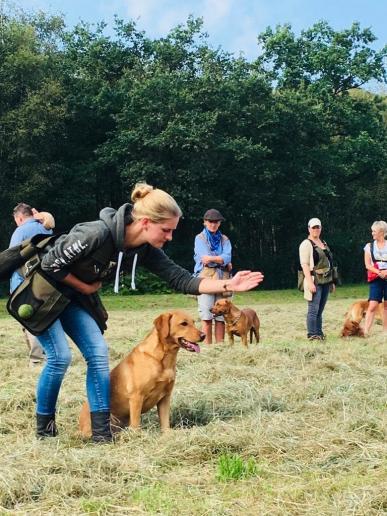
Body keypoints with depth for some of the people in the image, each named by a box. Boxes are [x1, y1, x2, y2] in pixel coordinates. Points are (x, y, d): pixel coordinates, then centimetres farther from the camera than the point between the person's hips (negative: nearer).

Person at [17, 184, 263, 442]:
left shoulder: (145, 249, -12)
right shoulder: (97, 234, -35)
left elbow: (180, 279, -13)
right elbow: (50, 264, -27)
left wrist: (227, 285, -23)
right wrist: (85, 288, -15)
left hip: (72, 296, 7)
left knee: (98, 352, -5)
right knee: (61, 356, -15)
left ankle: (101, 430, -1)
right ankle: (44, 426, 5)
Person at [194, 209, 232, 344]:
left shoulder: (224, 240, 15)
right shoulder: (200, 238, 6)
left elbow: (227, 258, -1)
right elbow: (205, 258, -6)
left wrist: (212, 258, -15)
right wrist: (223, 262, 0)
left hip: (222, 279, 3)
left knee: (221, 317, 0)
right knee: (207, 317, -8)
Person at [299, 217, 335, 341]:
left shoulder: (323, 243, 17)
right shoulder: (306, 244, -7)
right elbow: (304, 264, -14)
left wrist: (332, 281, 19)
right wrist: (310, 282, -21)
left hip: (325, 281, 7)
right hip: (315, 281, -7)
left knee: (320, 310, 10)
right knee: (313, 309, -7)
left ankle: (319, 333, 15)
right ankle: (312, 335, -3)